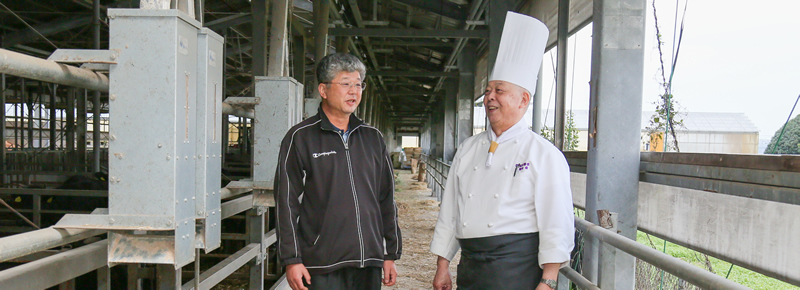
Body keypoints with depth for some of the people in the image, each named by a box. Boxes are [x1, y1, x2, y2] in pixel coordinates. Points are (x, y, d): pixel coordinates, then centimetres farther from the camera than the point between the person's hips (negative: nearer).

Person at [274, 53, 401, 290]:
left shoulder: (373, 138, 12)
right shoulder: (301, 137, 0)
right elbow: (287, 203, -3)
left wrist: (391, 253, 13)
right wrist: (292, 260, -7)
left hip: (368, 264, 4)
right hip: (322, 266, -4)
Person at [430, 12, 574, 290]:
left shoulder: (545, 154, -6)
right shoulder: (468, 149, 10)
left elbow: (557, 224, -9)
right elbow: (449, 211, 12)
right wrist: (442, 266, 10)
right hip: (469, 266, 5)